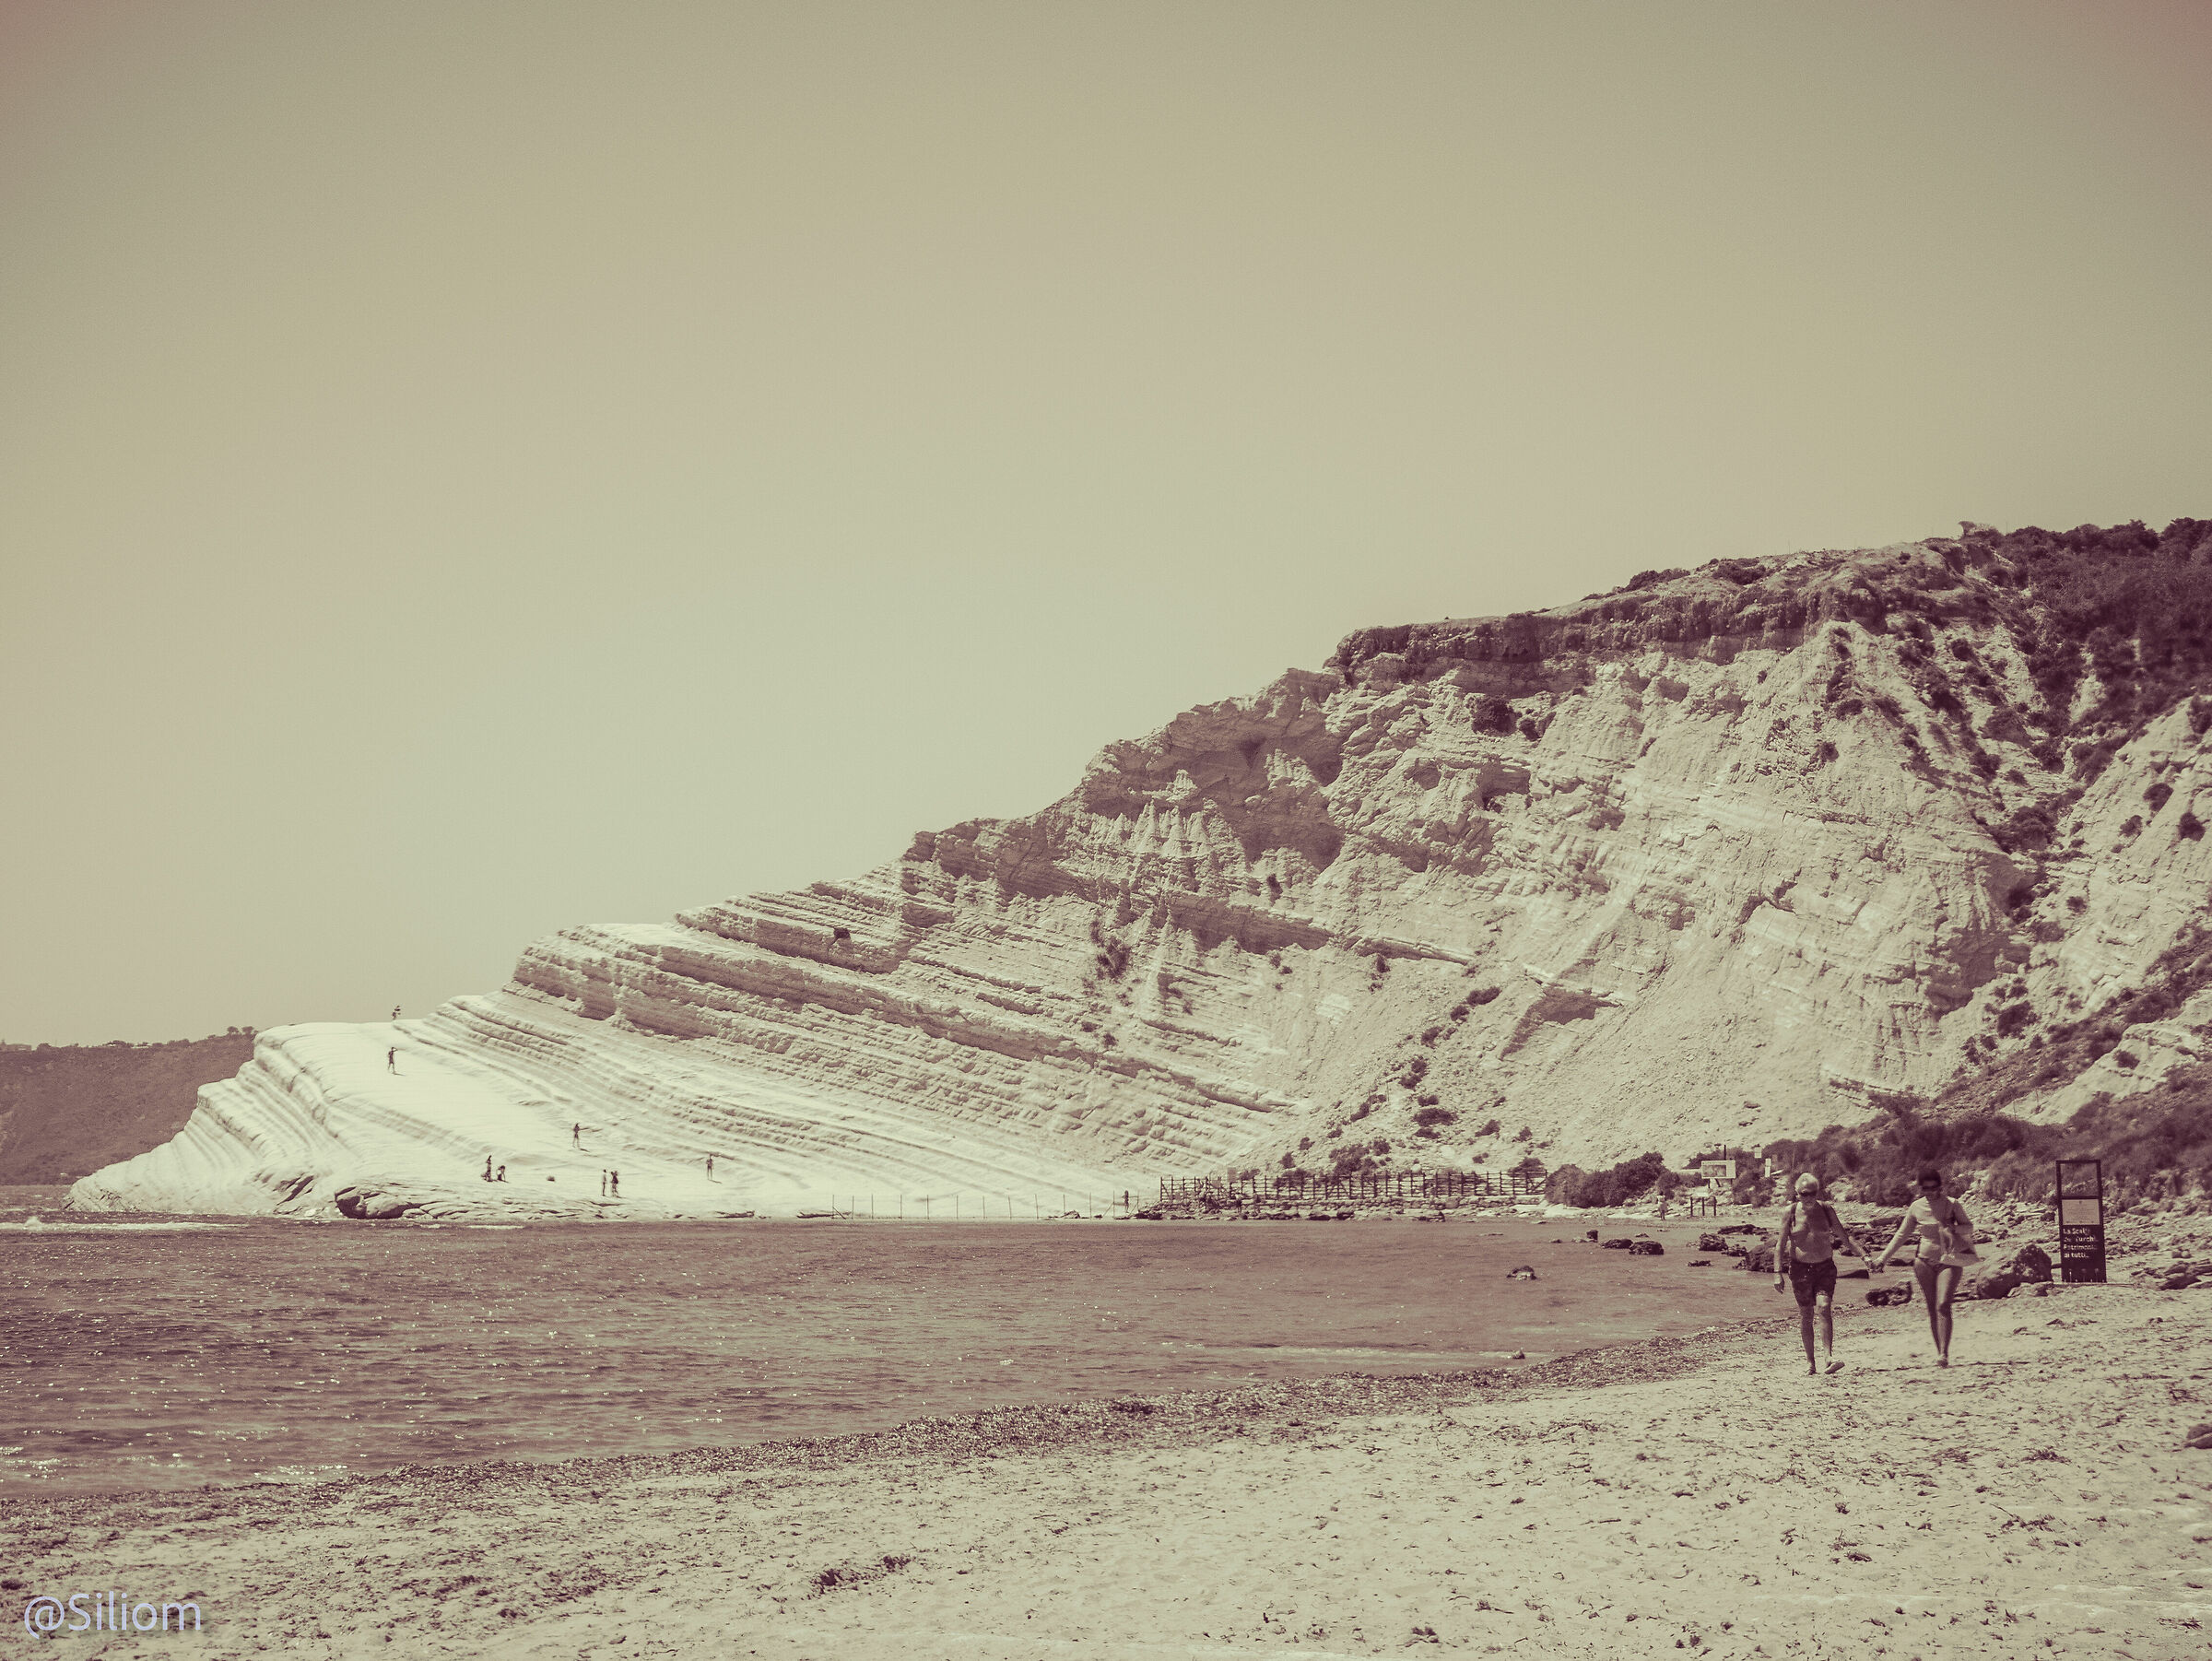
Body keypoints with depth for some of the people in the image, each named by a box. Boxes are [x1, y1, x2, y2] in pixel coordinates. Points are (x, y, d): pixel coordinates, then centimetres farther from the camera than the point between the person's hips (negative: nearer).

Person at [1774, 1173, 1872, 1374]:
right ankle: (1810, 1362, 11)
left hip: (1825, 1267, 1)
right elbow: (1781, 1244, 0)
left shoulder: (1826, 1210, 2)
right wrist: (1778, 1272, -7)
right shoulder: (1790, 1212, -2)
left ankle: (1828, 1357, -20)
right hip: (1800, 1268, -1)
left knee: (1824, 1308, -16)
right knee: (1806, 1314, 1)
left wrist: (1863, 1257, 2)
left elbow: (1844, 1237, 9)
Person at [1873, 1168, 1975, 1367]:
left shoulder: (1952, 1205, -5)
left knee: (1943, 1306, -16)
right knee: (1932, 1308, 2)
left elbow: (1969, 1227, 5)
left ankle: (1944, 1354, -19)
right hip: (1925, 1261, 3)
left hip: (1949, 1261, -3)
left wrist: (1953, 1228, -18)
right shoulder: (1916, 1207, 3)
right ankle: (1939, 1352, 10)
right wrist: (1882, 1258, 10)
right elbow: (1901, 1235, 12)